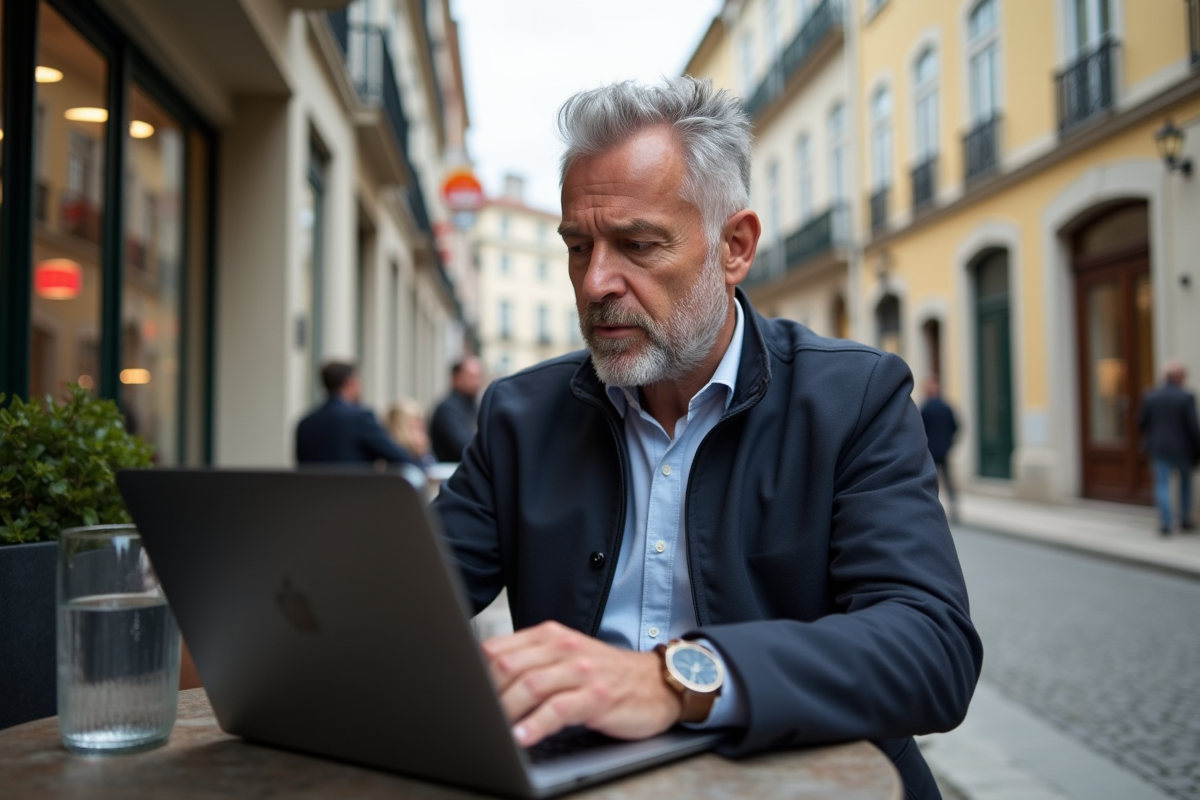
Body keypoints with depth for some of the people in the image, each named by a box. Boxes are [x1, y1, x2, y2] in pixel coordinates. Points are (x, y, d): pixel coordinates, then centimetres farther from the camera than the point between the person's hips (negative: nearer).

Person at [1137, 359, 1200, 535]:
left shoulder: (1150, 396, -2)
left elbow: (1141, 423, 2)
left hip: (1158, 448, 2)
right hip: (1181, 448, -2)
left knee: (1162, 485, 2)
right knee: (1186, 482, 19)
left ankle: (1165, 522, -10)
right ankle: (1185, 521, 24)